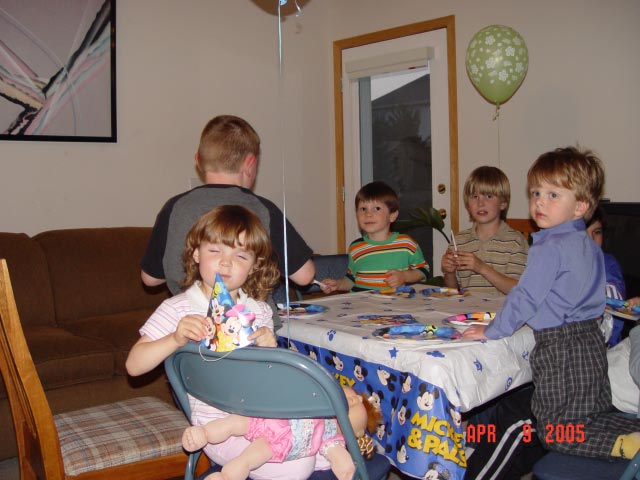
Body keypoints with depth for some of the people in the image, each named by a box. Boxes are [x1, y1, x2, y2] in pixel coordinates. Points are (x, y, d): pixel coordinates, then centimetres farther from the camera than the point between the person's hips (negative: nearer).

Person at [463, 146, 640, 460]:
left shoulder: (551, 248, -18)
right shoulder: (588, 245, 10)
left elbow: (526, 297, -20)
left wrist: (492, 331, -10)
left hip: (561, 346, -9)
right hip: (590, 337, 9)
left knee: (557, 432, 1)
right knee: (596, 415, 22)